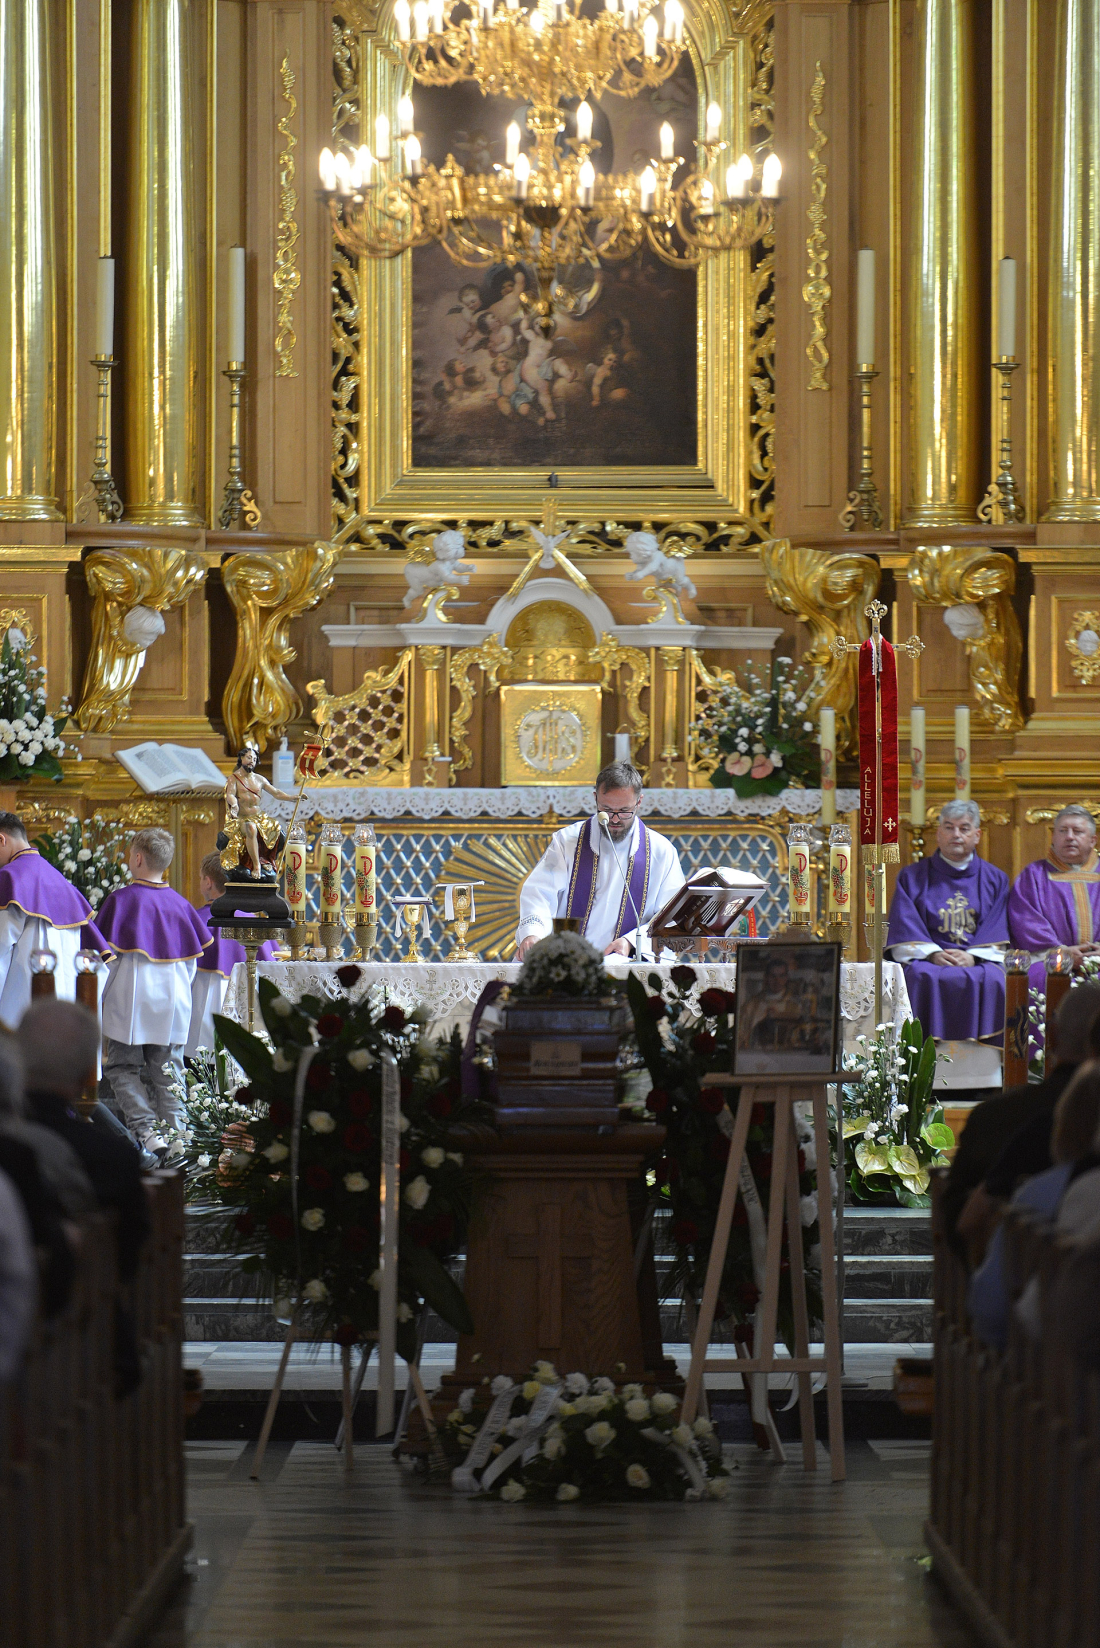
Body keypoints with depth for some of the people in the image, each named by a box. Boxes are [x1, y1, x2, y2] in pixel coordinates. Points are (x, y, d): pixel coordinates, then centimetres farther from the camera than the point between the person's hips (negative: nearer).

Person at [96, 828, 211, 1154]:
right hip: (173, 1001, 4)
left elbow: (105, 955, -7)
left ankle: (144, 1127, -16)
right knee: (167, 1072, 9)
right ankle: (175, 1131, 2)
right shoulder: (179, 904, 4)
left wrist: (96, 1000, 4)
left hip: (129, 1002, -4)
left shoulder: (120, 900, -9)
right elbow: (192, 961, 10)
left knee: (122, 1067, 1)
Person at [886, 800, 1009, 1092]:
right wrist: (933, 954, -15)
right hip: (927, 960, 0)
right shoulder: (912, 878, 14)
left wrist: (972, 957, -14)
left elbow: (996, 937, 6)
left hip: (979, 960, 0)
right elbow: (904, 931, 3)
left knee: (990, 980, -32)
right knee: (924, 979, -34)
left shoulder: (995, 880, 16)